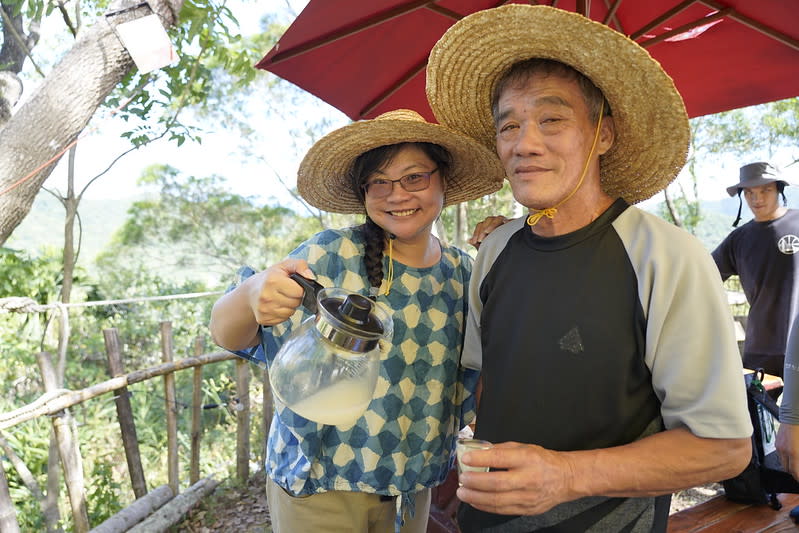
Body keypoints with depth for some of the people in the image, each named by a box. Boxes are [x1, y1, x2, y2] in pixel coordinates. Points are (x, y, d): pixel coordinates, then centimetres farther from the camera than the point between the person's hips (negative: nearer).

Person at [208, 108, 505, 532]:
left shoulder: (462, 270, -3)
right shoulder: (332, 256, -17)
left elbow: (471, 374, 9)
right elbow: (225, 335, -20)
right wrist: (251, 296, -41)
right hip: (317, 485, -3)